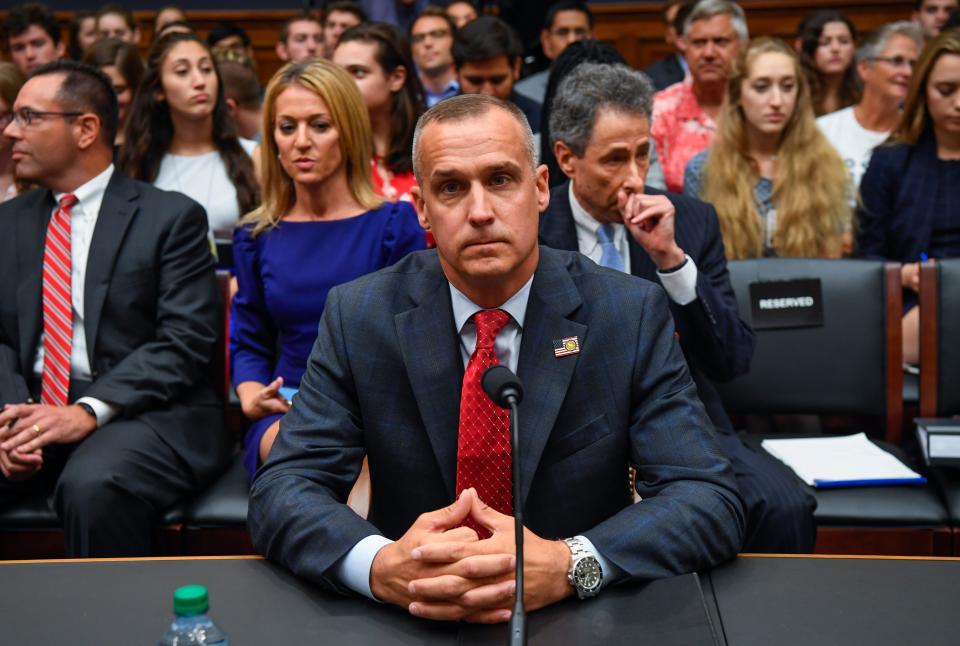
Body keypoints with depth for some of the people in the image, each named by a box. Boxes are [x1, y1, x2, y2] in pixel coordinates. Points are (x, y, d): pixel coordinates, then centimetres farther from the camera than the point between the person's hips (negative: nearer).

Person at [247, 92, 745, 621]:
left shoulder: (632, 313, -6)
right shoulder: (357, 316, -3)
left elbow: (711, 501, -12)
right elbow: (280, 493, -8)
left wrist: (567, 564, -29)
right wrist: (380, 566, -29)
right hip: (412, 621, 1)